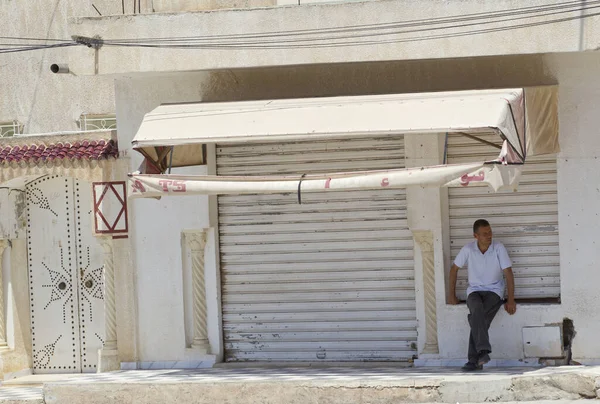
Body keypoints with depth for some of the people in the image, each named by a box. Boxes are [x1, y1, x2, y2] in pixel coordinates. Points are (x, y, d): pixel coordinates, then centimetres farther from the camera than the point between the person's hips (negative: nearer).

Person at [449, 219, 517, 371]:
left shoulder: (499, 248, -9)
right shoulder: (468, 250, -5)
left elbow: (508, 274, -7)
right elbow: (454, 269, 9)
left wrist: (511, 300, -12)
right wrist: (452, 295, 10)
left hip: (494, 291, -1)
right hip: (474, 291, 1)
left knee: (477, 318, -28)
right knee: (477, 310, -34)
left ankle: (474, 361, -26)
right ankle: (483, 351, -43)